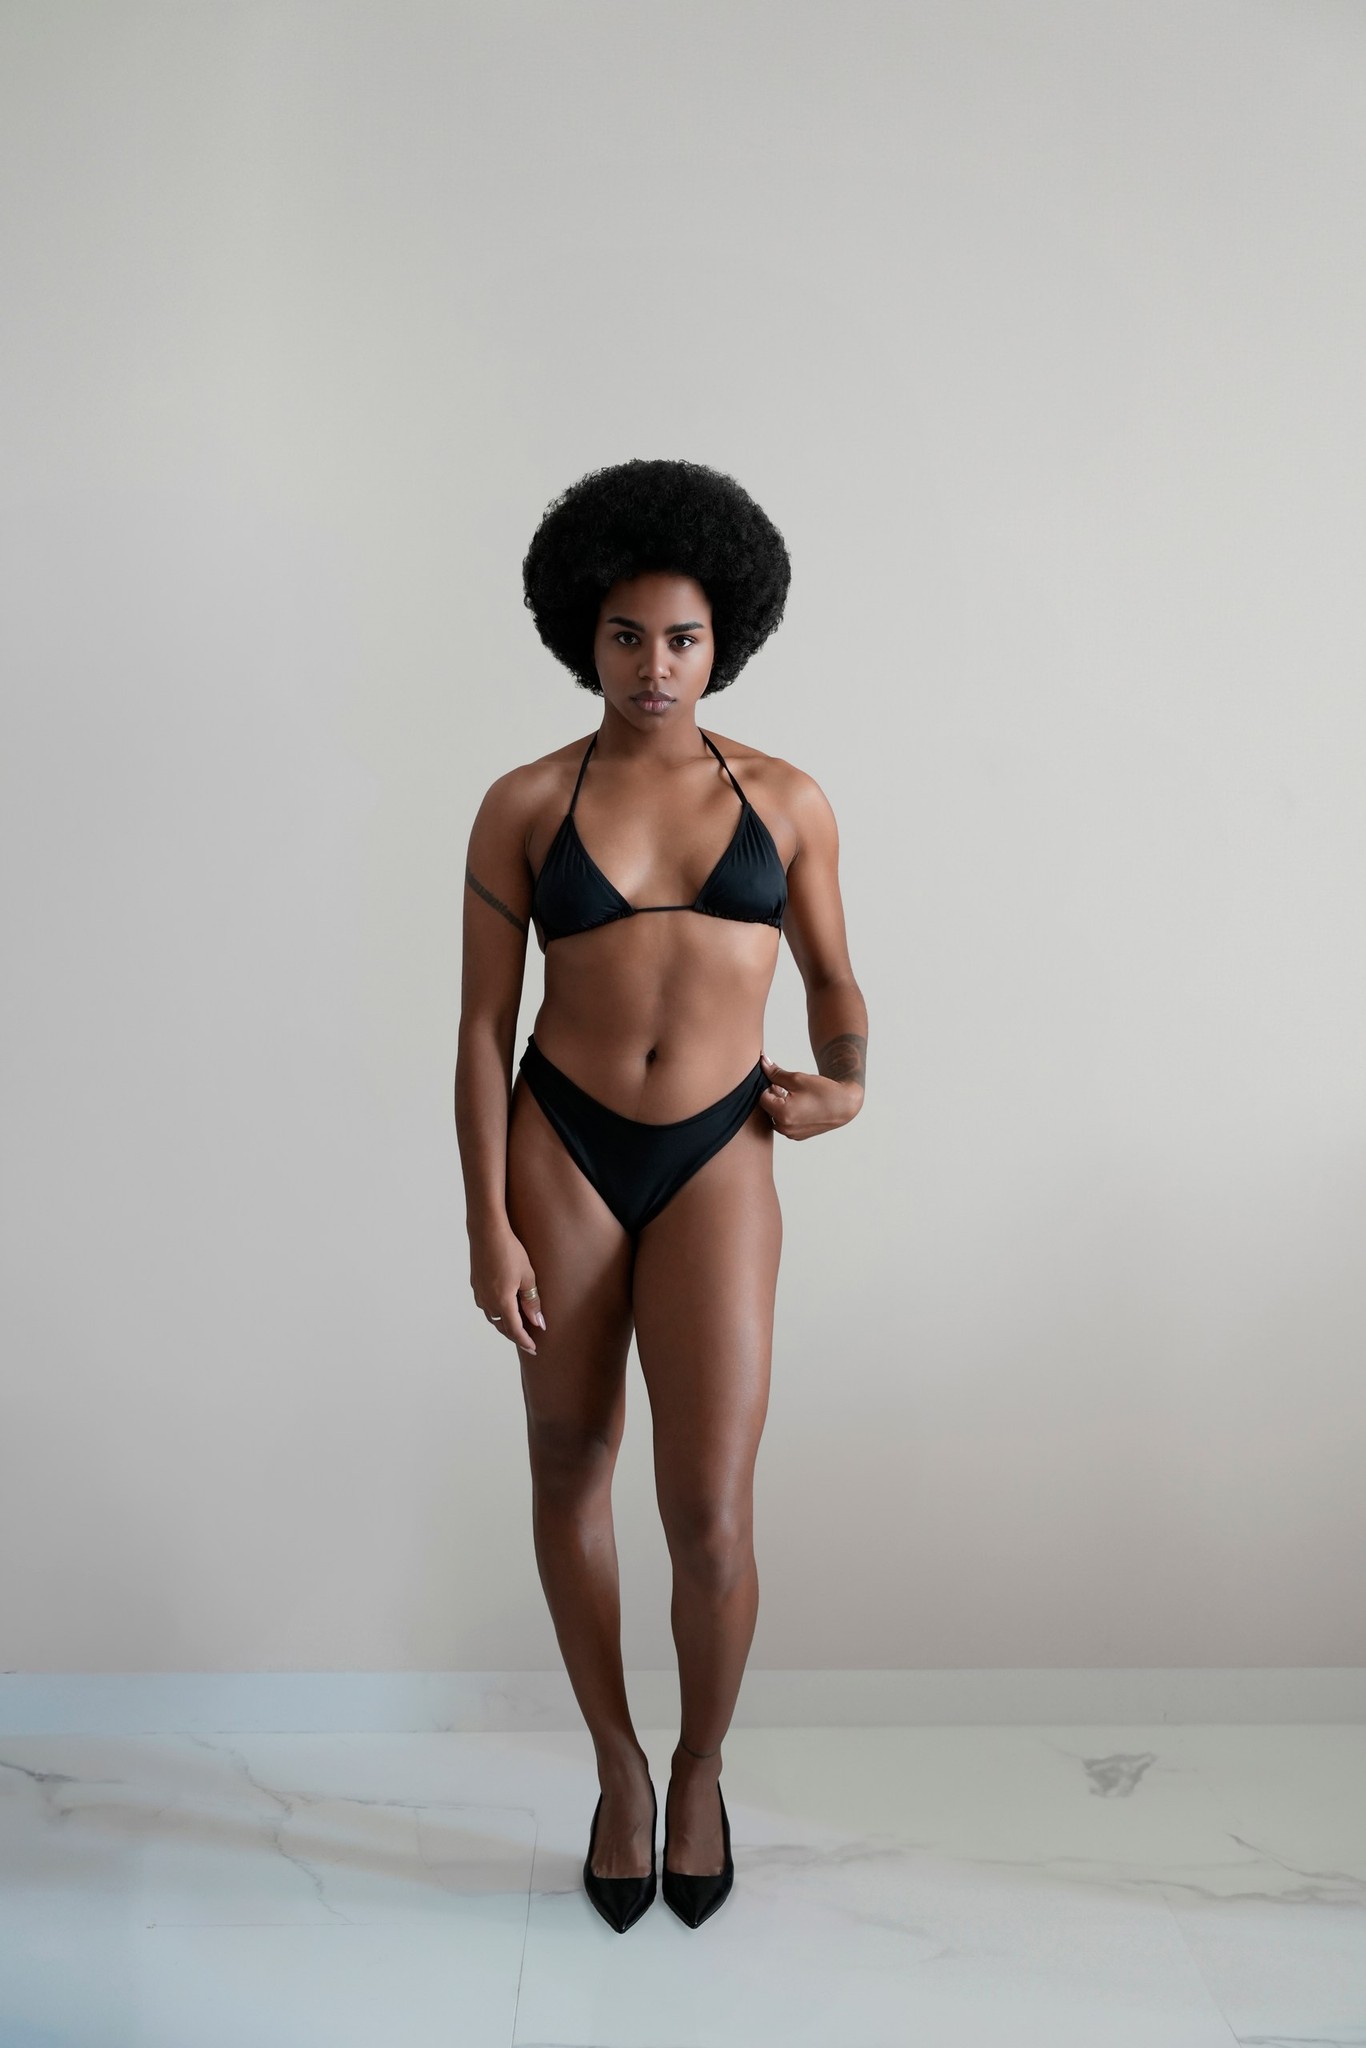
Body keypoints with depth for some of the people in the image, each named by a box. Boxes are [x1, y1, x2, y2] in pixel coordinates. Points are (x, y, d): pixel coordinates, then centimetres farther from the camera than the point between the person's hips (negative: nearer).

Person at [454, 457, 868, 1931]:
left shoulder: (787, 801, 3)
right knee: (570, 1467, 13)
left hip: (718, 1161, 0)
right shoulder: (524, 805, -1)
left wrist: (842, 1083, -7)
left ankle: (700, 1766, 27)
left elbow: (832, 976, 14)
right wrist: (488, 1226, -5)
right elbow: (483, 1025, -1)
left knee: (710, 1513, -5)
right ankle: (617, 1765, 37)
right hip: (562, 1150, 1)